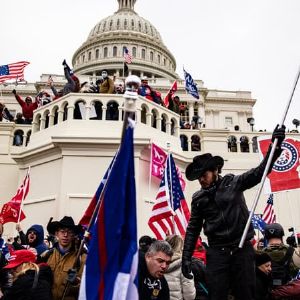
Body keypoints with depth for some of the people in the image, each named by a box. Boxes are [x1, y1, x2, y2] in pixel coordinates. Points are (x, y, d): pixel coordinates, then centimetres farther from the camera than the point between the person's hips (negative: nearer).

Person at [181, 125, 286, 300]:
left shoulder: (234, 183, 2)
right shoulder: (198, 198, 8)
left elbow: (260, 172, -8)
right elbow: (193, 229, 11)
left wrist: (275, 146, -21)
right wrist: (186, 257, 5)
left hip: (242, 249, -1)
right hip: (217, 253, 1)